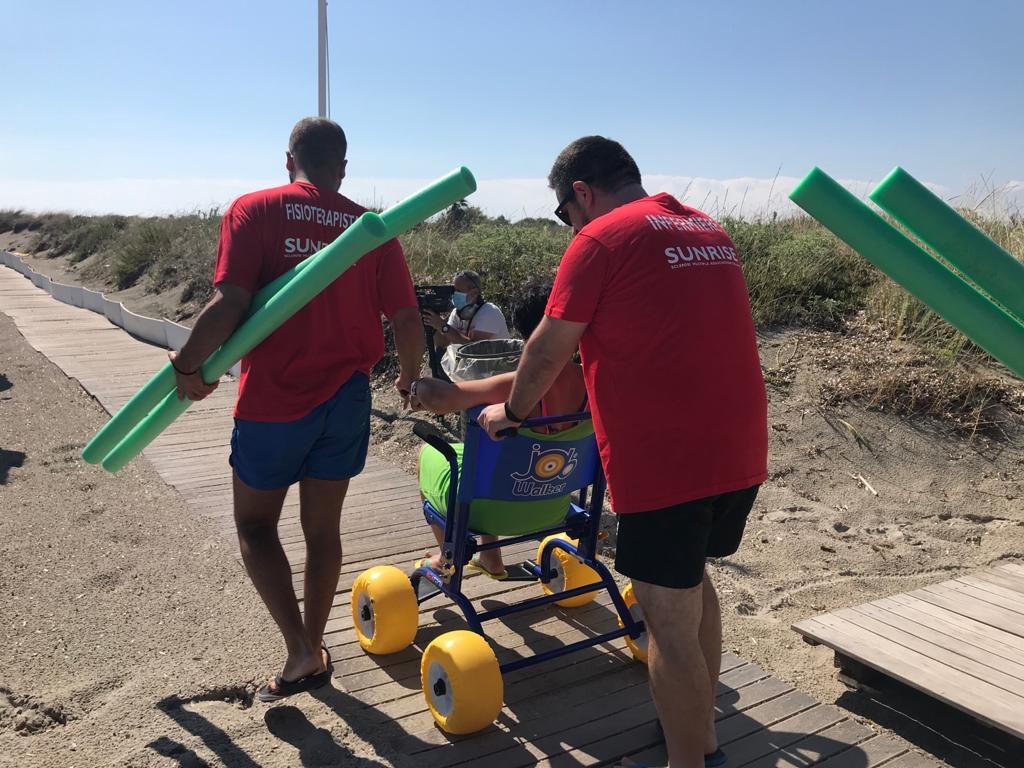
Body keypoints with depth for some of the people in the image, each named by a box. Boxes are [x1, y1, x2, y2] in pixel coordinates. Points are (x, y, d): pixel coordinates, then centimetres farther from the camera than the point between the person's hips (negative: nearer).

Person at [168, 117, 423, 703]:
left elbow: (230, 305, -17)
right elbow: (407, 320, 0)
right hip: (346, 400, 3)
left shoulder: (255, 210, -6)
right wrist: (409, 378, 18)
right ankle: (314, 651, 29)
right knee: (323, 528, 16)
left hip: (274, 398, -3)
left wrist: (188, 367, -2)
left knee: (255, 524, 16)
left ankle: (299, 648, 6)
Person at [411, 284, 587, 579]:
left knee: (428, 453, 23)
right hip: (553, 507, 6)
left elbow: (440, 398, -37)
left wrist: (417, 386, -15)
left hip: (498, 508, -6)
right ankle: (491, 560, 43)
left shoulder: (518, 386, -32)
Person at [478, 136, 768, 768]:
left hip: (668, 460, -9)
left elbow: (548, 351, -4)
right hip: (739, 452, 9)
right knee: (694, 582, 24)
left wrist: (512, 412, 13)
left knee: (669, 621, 4)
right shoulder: (711, 231, 16)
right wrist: (601, 391, 35)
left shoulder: (601, 238, -7)